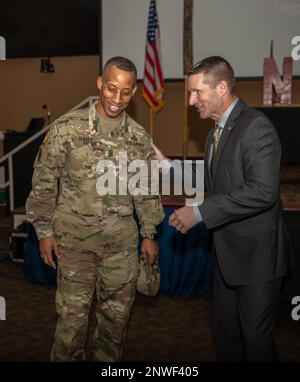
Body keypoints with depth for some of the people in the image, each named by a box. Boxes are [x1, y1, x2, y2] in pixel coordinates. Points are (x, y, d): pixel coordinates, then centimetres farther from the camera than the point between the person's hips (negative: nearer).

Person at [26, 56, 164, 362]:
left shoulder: (139, 137, 3)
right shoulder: (67, 128, -7)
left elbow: (146, 189, 11)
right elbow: (43, 182, -3)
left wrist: (149, 234, 11)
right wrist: (44, 231, -3)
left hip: (122, 242, 3)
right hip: (74, 238, -3)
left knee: (116, 314, 14)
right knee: (72, 315, 4)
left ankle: (107, 360, 35)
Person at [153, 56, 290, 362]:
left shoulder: (255, 126, -17)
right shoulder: (216, 132, 12)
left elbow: (263, 191, -27)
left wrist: (200, 212, -24)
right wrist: (168, 166, 8)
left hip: (256, 255, -8)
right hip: (226, 253, 9)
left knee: (255, 339, 5)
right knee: (225, 333, 19)